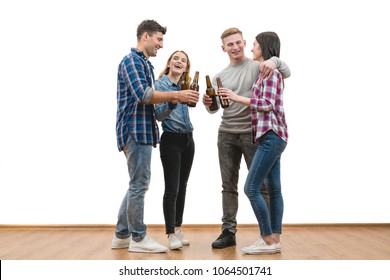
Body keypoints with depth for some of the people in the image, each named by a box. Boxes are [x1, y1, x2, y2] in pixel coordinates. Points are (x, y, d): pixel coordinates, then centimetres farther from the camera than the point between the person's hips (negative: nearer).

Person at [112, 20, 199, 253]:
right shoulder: (131, 60, -9)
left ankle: (122, 236, 20)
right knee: (139, 185, -4)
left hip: (142, 131, 10)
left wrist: (173, 98, 7)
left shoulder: (146, 64, 21)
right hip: (136, 131, -10)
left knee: (137, 185, 13)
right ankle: (138, 238, 6)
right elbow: (143, 94, -21)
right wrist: (176, 95, -19)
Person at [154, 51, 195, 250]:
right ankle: (171, 234, -2)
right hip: (171, 140, -6)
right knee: (172, 188, -8)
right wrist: (171, 103, -31)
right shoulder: (160, 84, -6)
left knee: (182, 187, 9)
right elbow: (158, 115, -17)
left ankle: (178, 229, 18)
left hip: (188, 140, 7)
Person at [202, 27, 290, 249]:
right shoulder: (220, 76, 14)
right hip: (226, 134, 4)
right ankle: (228, 232, 12)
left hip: (252, 133, -4)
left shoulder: (257, 67, 1)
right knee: (229, 185, 6)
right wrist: (208, 103, -10)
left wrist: (275, 60, -28)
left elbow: (286, 73, -8)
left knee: (260, 185, -2)